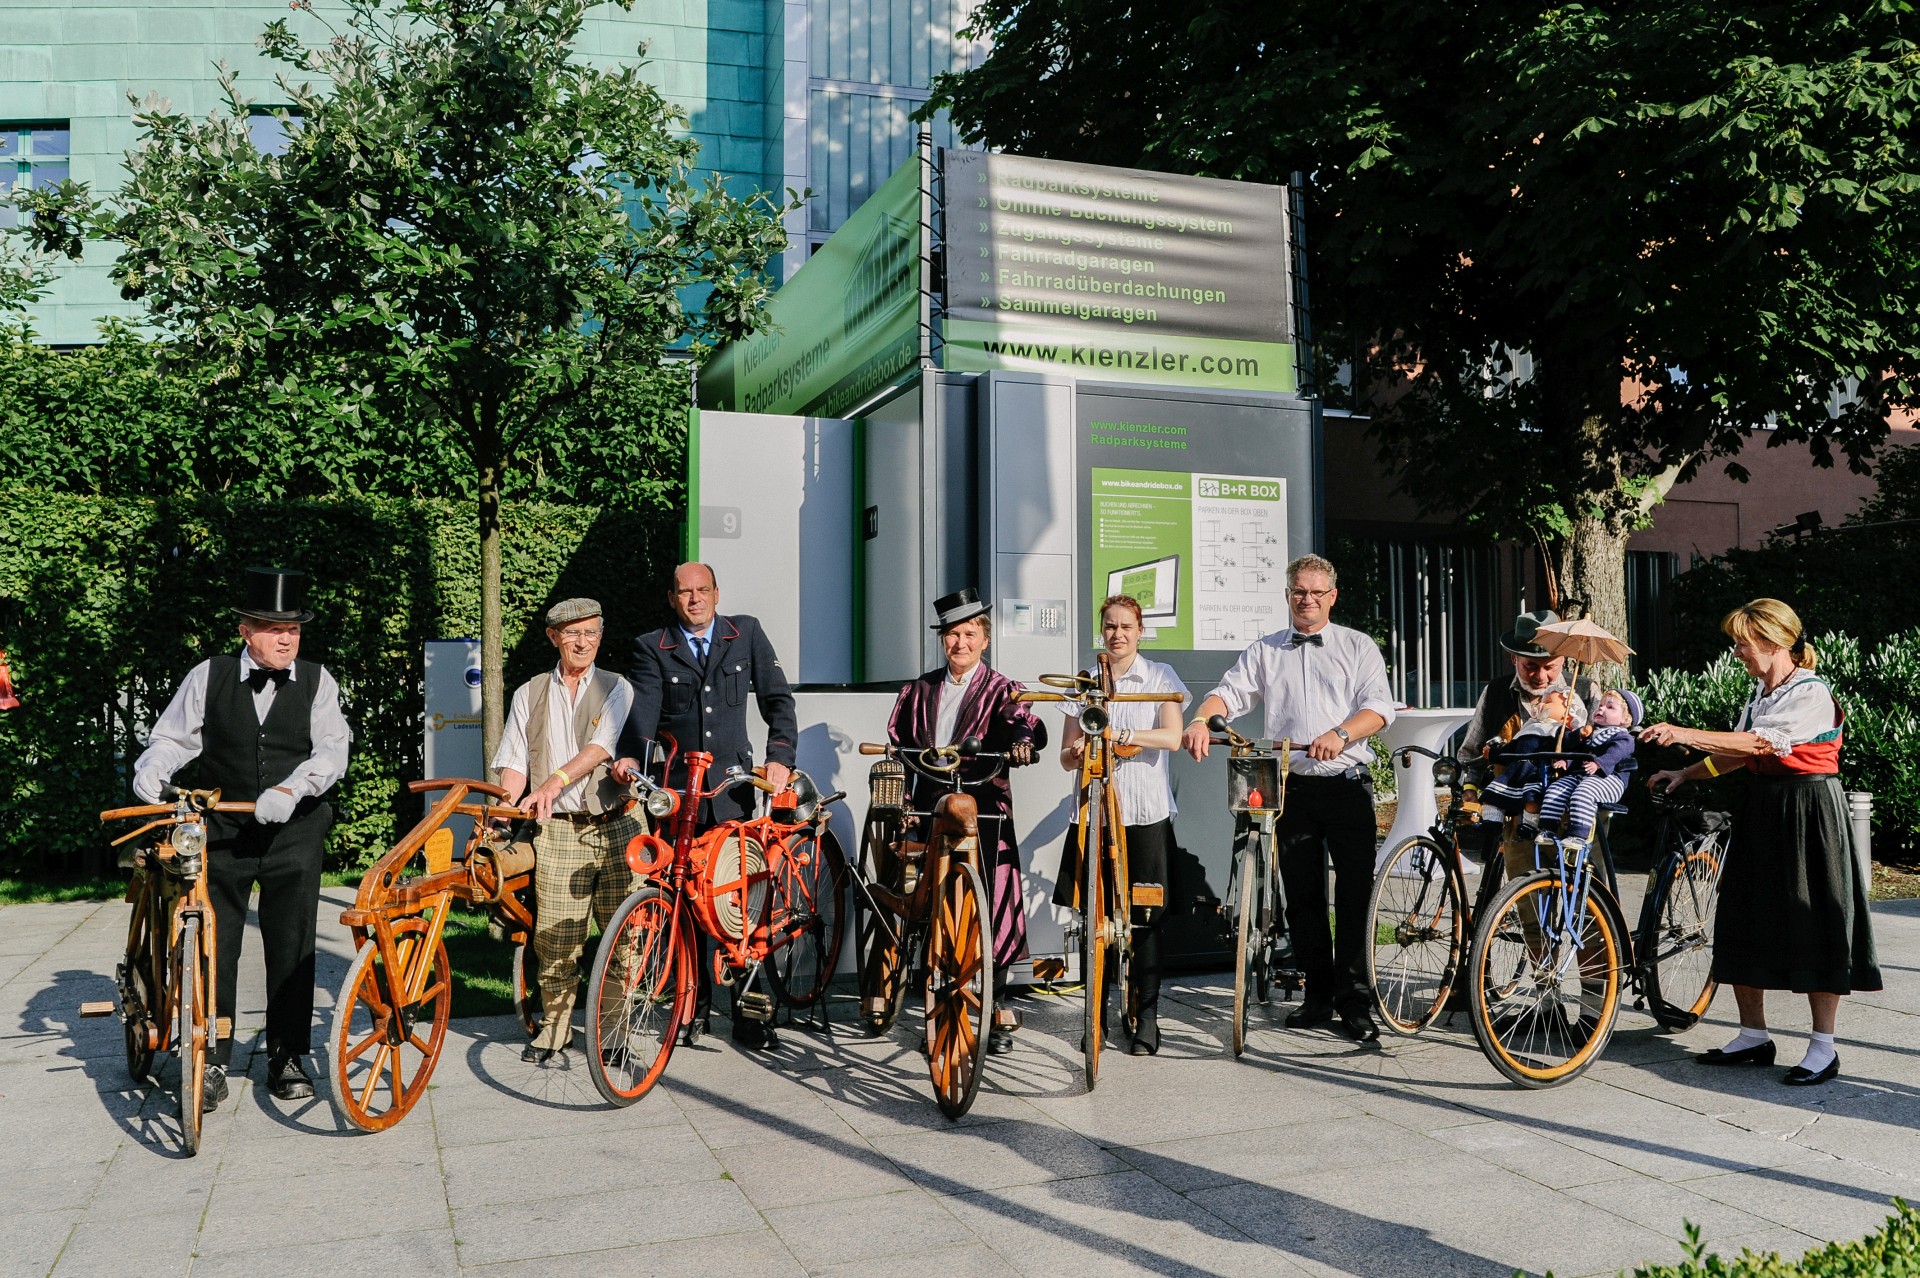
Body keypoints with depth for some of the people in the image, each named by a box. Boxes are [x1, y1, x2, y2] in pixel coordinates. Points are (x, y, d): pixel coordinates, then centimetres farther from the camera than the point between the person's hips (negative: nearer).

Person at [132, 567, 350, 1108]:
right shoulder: (208, 677, 4)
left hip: (293, 831, 0)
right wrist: (151, 769, -15)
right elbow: (174, 736, 6)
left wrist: (290, 789, -25)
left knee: (293, 949, 3)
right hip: (219, 832, 0)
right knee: (213, 947, 0)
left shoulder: (316, 682, 2)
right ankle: (212, 1062, 14)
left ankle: (286, 1058, 17)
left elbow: (332, 750, -9)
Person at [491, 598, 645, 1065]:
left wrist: (554, 782, -24)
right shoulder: (529, 694, 13)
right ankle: (554, 1026, 15)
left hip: (615, 825, -1)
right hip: (557, 830, 1)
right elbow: (514, 763, 9)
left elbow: (601, 747, -9)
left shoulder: (617, 688, 6)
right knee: (555, 935, -3)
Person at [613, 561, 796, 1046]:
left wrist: (779, 756, -8)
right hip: (676, 790, 0)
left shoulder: (746, 634, 9)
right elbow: (642, 709, -8)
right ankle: (696, 1003, 20)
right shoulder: (652, 648, 5)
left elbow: (777, 697, 6)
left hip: (733, 790, 0)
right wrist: (629, 755, -27)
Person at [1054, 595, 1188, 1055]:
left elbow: (1172, 737, -10)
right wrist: (1076, 752, -13)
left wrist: (1124, 734, -26)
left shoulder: (1160, 677, 5)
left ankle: (1146, 1016, 8)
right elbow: (1067, 756, 12)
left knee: (1145, 917, -3)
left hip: (1146, 812, -2)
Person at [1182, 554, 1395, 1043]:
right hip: (1292, 787, 3)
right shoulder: (1265, 651, 14)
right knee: (1301, 895, 7)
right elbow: (1231, 691, 2)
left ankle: (1355, 1002, 3)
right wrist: (1201, 719, -19)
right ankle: (1318, 994, 18)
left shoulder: (1359, 647, 7)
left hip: (1347, 783, -2)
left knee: (1355, 893, -5)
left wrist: (1340, 734, -25)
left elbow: (1379, 707, -6)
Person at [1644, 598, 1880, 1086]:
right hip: (1761, 809, 9)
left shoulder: (1812, 694, -14)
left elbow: (1759, 743, -27)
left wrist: (1684, 734, -33)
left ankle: (1824, 1049, 7)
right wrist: (1683, 774, 3)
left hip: (1809, 812, -8)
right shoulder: (1760, 694, 13)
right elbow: (1738, 755, 15)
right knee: (1744, 920, 8)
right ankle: (1753, 1036, 18)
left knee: (1814, 925, -3)